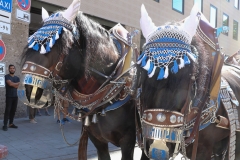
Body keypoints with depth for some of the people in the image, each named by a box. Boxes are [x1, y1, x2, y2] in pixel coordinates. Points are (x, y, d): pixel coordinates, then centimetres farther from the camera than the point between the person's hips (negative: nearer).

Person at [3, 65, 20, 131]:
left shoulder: (17, 78, 13)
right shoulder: (7, 76, -2)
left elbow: (16, 86, -1)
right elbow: (10, 84, -17)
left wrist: (12, 84, -10)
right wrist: (17, 83, -3)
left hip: (15, 96, 5)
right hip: (9, 96, -5)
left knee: (13, 110, 6)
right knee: (7, 110, -8)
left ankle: (11, 123, 14)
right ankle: (5, 125, -6)